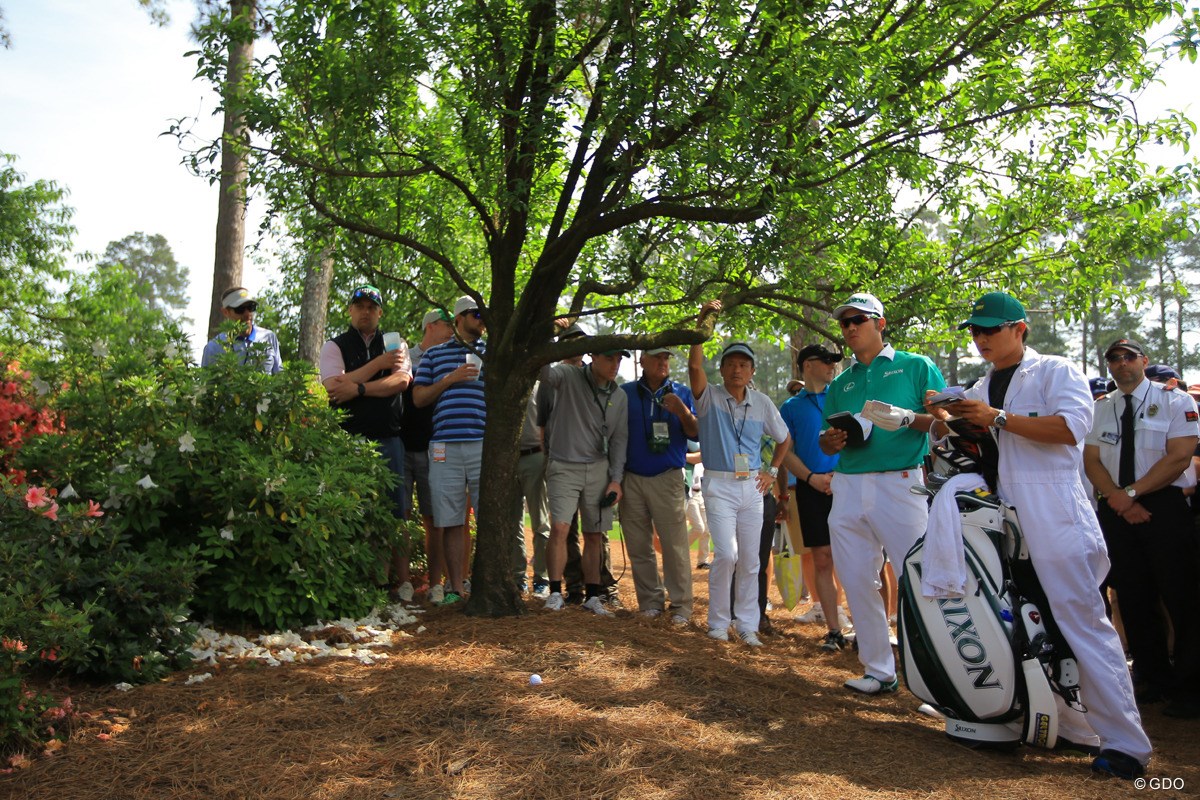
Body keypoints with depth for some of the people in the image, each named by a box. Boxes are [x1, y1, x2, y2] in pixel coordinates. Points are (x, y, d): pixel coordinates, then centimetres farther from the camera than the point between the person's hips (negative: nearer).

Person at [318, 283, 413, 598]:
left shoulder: (396, 345, 14)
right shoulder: (334, 347, 9)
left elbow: (401, 381, -4)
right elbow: (334, 387, -8)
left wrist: (358, 388, -12)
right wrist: (379, 363, -10)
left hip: (388, 439, 1)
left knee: (396, 511, 1)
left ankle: (402, 581, 6)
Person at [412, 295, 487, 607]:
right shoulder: (434, 354, 16)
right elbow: (418, 398, 10)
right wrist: (451, 378, -1)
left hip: (485, 446, 0)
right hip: (445, 448, 0)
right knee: (451, 523, 3)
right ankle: (455, 589, 12)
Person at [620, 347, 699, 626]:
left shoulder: (682, 393, 8)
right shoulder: (625, 393, 9)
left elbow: (696, 433, 3)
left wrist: (682, 412, -16)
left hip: (668, 479, -2)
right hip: (631, 479, 2)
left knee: (675, 545, -6)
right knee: (639, 546, 6)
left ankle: (681, 605, 2)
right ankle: (651, 601, 17)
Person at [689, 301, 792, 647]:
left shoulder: (762, 403, 7)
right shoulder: (710, 397, -3)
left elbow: (785, 439, 20)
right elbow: (695, 366, -22)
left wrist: (772, 472, 10)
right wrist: (702, 323, -27)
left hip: (752, 486, 4)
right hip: (719, 485, -4)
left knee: (750, 560, 7)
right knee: (727, 554, -14)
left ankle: (747, 625, 19)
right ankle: (718, 622, 4)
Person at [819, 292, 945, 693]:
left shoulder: (916, 367, 6)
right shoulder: (840, 384, 20)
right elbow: (827, 443, 21)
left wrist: (907, 419, -18)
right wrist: (831, 440, -2)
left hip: (901, 483, -5)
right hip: (848, 489, 6)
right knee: (858, 584, 8)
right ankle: (879, 671, 20)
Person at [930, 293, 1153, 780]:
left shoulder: (1056, 372, -2)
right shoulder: (981, 390, 19)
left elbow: (1072, 427, -19)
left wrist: (998, 418, -20)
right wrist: (943, 420, 1)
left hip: (1056, 519, -7)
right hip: (1004, 522, 8)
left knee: (1082, 623, -10)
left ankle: (1125, 743, -2)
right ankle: (1074, 729, 22)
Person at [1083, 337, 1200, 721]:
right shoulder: (1101, 408, 11)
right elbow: (1092, 460, 6)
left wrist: (1132, 493, -15)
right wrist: (1118, 498, -11)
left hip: (1164, 506, -4)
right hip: (1116, 511, 4)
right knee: (1133, 598, 8)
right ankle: (1154, 678, 21)